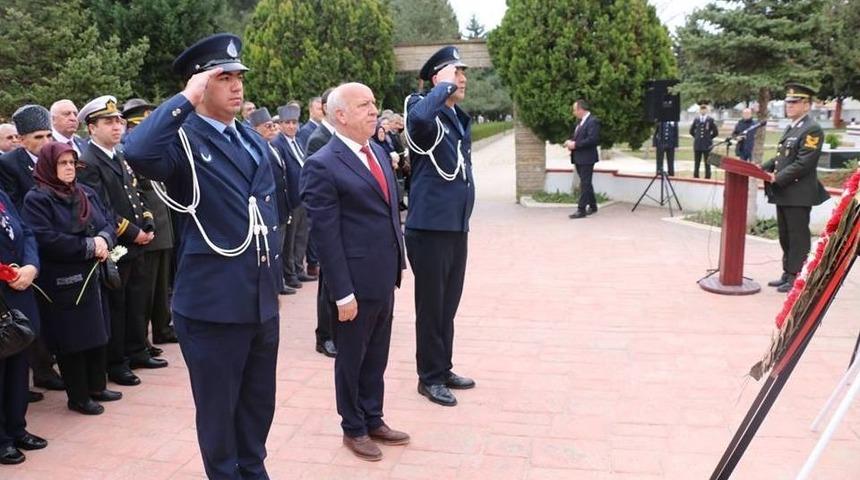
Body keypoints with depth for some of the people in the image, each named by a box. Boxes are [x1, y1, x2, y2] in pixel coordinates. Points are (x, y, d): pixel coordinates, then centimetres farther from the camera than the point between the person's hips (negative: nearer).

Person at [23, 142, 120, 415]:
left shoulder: (86, 194, 12)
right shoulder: (37, 199, -9)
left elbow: (108, 223, 11)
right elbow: (46, 239, -20)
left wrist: (104, 240, -12)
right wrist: (89, 246, -18)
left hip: (93, 276, 7)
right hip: (63, 282, -7)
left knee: (97, 333, 14)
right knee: (71, 339, 2)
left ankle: (97, 387, 29)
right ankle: (78, 397, 14)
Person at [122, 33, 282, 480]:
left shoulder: (253, 140, 12)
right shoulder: (183, 139, -11)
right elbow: (138, 152, -35)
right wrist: (186, 100, -26)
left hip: (262, 299, 7)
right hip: (213, 302, -7)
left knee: (258, 404, 21)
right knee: (217, 408, 11)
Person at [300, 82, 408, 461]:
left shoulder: (379, 152, 9)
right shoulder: (322, 165, -15)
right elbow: (326, 236, -17)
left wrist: (396, 265, 13)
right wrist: (342, 292, -17)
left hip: (384, 277, 7)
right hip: (356, 281, -7)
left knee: (376, 357, 19)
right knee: (352, 359, 12)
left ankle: (373, 420, 36)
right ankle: (354, 429, 29)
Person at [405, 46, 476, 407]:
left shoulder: (461, 118, 14)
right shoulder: (425, 112, -11)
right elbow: (419, 118, -39)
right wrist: (445, 86, -23)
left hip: (457, 227, 8)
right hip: (430, 228, -8)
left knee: (448, 305, 17)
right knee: (431, 306, 3)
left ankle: (443, 369, 31)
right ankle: (429, 378, 17)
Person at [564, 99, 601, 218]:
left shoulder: (593, 121, -14)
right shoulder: (580, 121, 14)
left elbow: (592, 139, -23)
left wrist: (575, 144, -20)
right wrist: (570, 141, 2)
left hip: (586, 158, -9)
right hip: (578, 158, 9)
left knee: (585, 184, -7)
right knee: (585, 183, 16)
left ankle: (581, 210, -6)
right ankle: (592, 206, 27)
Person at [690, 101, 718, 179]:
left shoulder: (711, 120, -1)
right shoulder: (696, 119, 7)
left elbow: (715, 132, 3)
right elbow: (691, 131, 19)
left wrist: (709, 138, 3)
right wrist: (697, 137, 11)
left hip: (707, 145, -2)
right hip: (697, 145, 2)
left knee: (707, 163, 1)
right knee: (696, 164, 6)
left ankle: (707, 177, 4)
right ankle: (695, 177, 10)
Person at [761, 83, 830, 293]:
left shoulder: (812, 130, -12)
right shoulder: (791, 128, 18)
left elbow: (803, 164, -19)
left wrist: (778, 178, -20)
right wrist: (764, 168, 6)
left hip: (799, 194, -9)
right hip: (783, 193, 9)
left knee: (798, 237, -2)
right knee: (785, 237, 16)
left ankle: (796, 278, 4)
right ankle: (788, 274, 26)